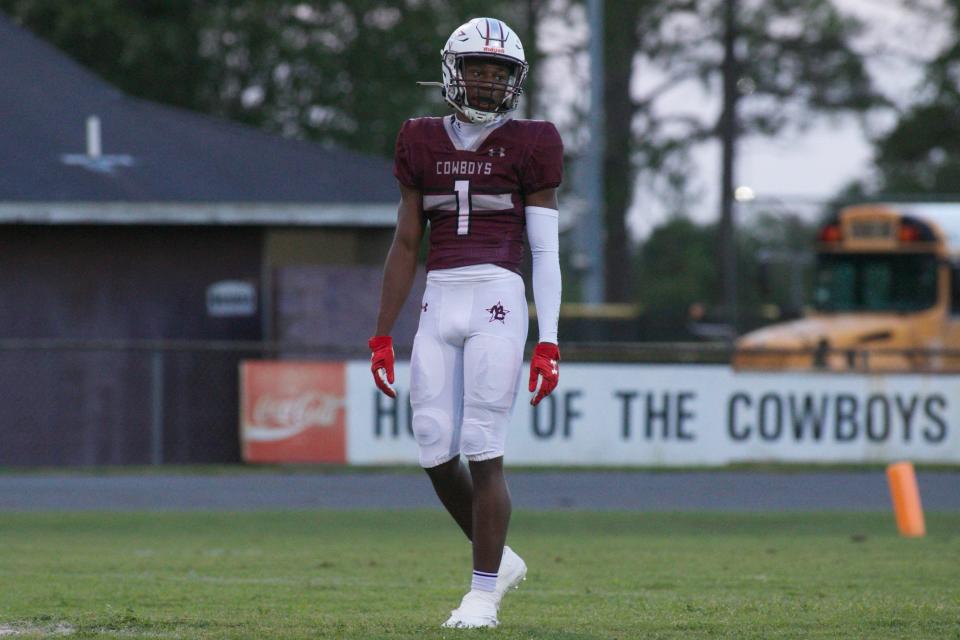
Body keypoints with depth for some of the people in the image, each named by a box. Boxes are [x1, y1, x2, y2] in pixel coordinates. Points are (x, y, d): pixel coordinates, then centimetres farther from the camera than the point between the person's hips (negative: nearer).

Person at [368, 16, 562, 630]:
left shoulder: (529, 147, 1)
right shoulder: (424, 145, 12)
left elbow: (546, 252, 0)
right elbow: (406, 245, 14)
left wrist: (548, 343, -7)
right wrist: (382, 336, 11)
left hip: (498, 307, -4)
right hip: (440, 307, 4)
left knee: (483, 452, -6)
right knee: (437, 452, 3)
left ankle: (484, 591, 4)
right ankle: (498, 559, 25)